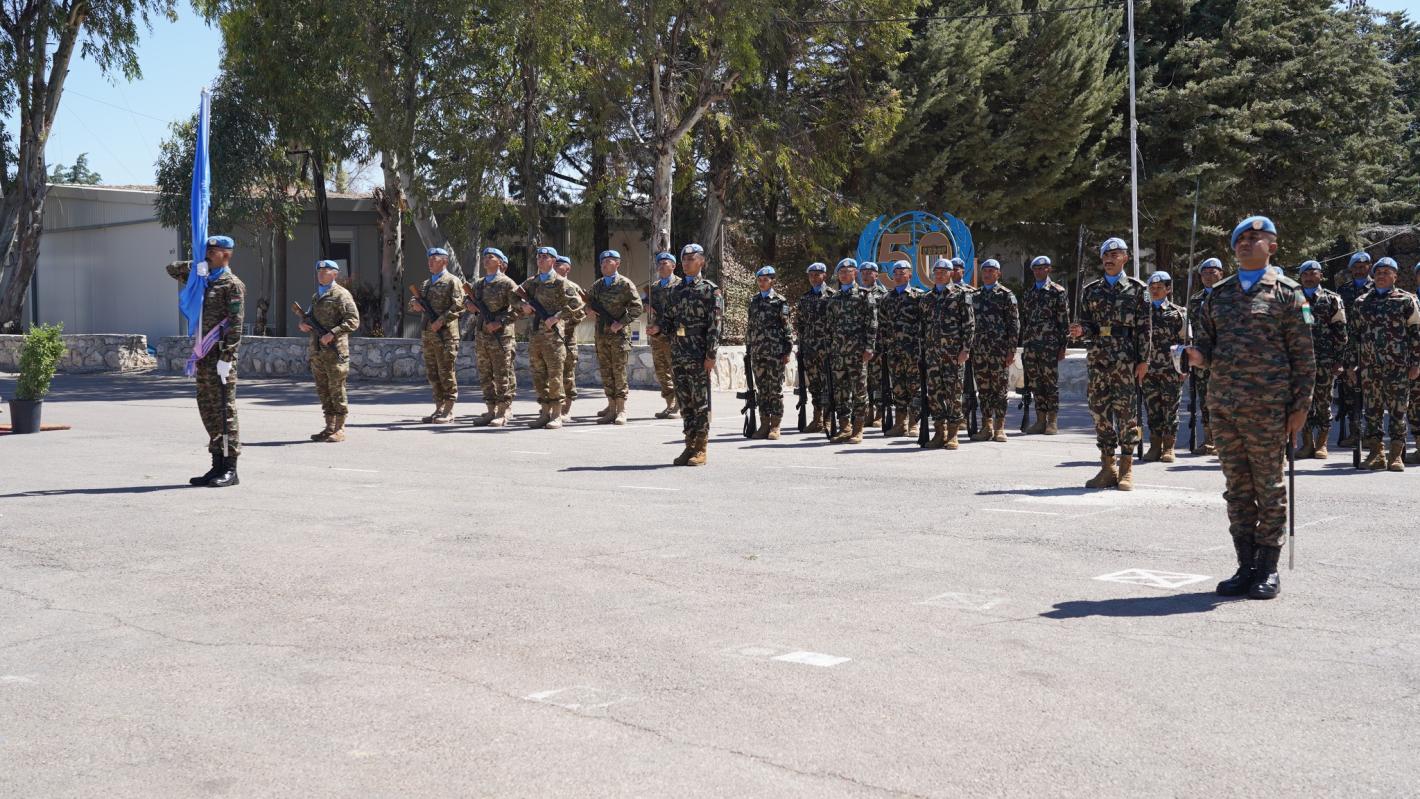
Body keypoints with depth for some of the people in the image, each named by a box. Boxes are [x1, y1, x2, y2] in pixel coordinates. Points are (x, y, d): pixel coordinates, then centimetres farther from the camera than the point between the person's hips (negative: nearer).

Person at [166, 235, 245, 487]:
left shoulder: (233, 284, -7)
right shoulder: (202, 280, 17)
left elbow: (235, 324, -13)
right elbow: (172, 269, 25)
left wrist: (226, 357, -20)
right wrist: (195, 266, 6)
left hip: (220, 355, -8)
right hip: (203, 354, 8)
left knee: (224, 410, -6)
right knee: (207, 410, 10)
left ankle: (230, 469, -2)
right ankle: (217, 465, 16)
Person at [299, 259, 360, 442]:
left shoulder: (341, 295, -6)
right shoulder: (315, 296, 19)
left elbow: (353, 321, -13)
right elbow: (310, 317, 29)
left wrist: (332, 334, -21)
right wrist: (303, 324, 6)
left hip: (334, 351, -8)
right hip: (317, 351, 8)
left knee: (337, 391, -4)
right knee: (323, 391, 10)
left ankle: (339, 430, 1)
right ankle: (329, 427, 17)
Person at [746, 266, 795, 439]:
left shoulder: (779, 301, -1)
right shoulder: (753, 300, 13)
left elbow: (787, 327, -2)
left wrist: (787, 351, -7)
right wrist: (749, 348, 13)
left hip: (776, 352, -4)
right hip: (757, 352, 5)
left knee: (776, 389, -2)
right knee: (761, 390, 6)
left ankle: (775, 426, 3)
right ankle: (764, 424, 12)